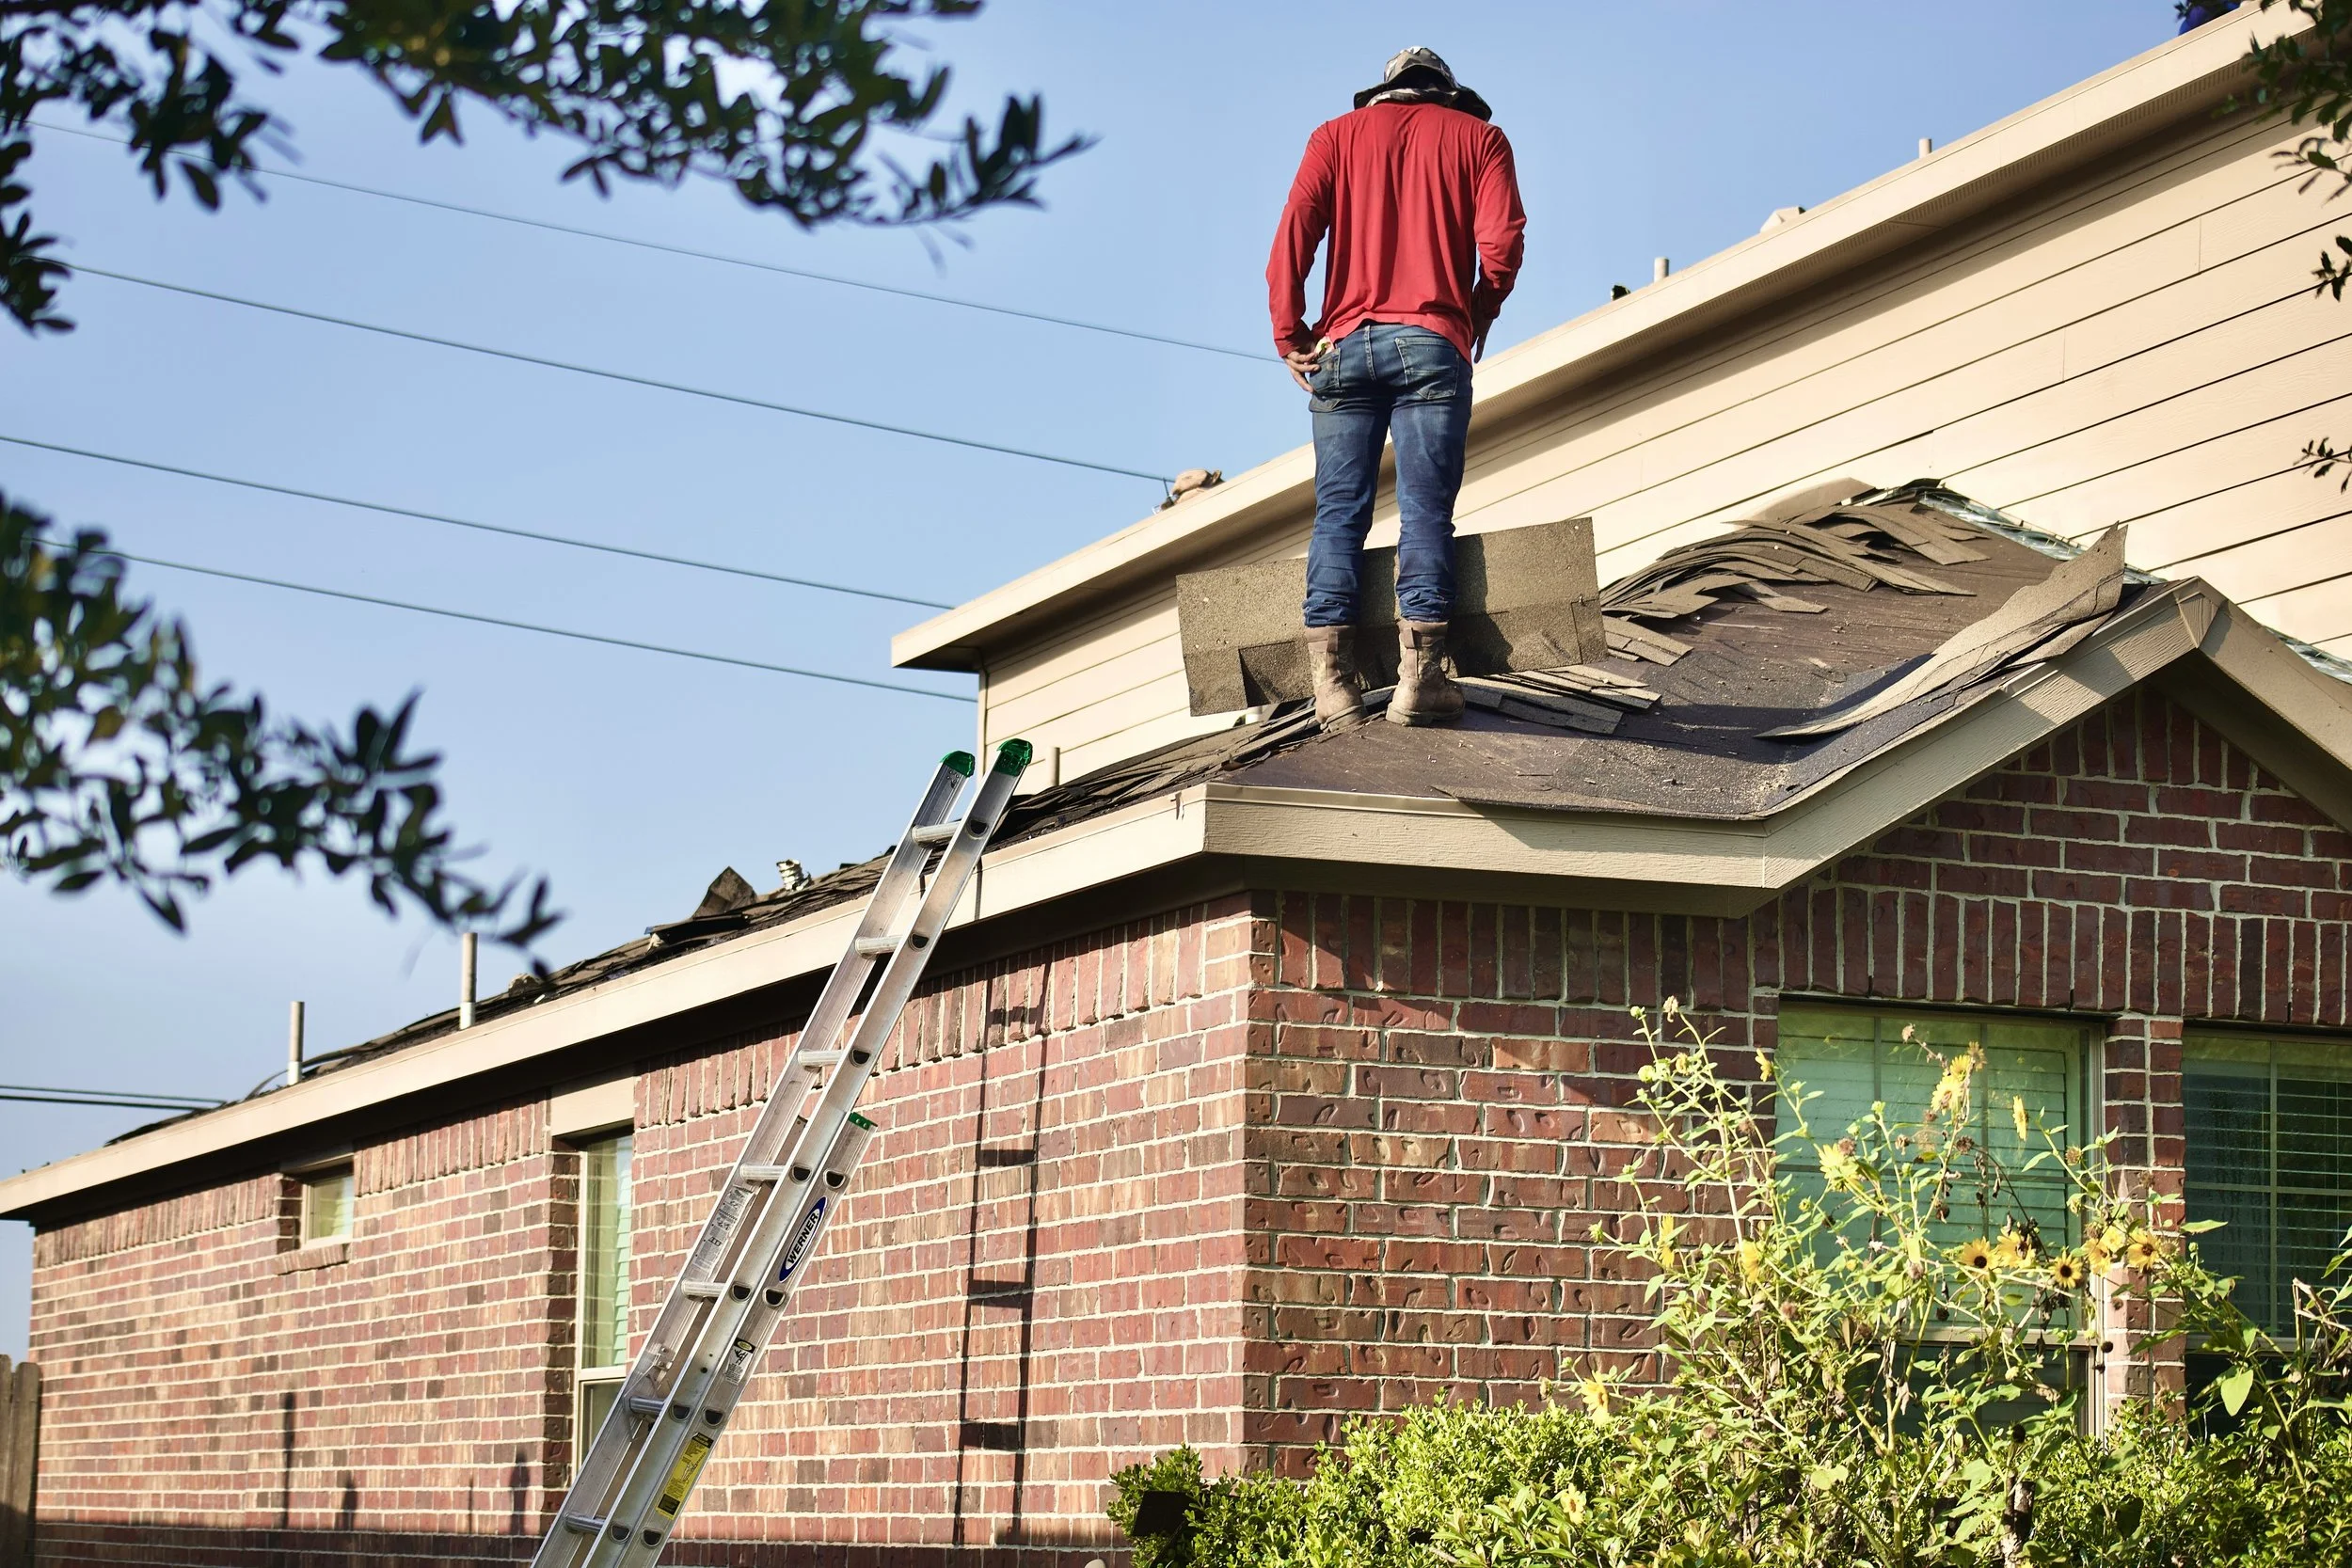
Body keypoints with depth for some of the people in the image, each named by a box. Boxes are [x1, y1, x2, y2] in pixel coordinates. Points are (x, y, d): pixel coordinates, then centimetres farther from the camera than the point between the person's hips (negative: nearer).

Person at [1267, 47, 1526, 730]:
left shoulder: (1338, 135, 17)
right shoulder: (1477, 136, 14)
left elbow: (1294, 232, 2)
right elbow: (1502, 243, -1)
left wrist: (1289, 334, 4)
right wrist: (1476, 320, 14)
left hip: (1344, 345, 2)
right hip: (1432, 345, -1)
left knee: (1338, 513, 0)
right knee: (1425, 512, -4)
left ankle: (1333, 681, -9)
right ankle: (1419, 675, -14)